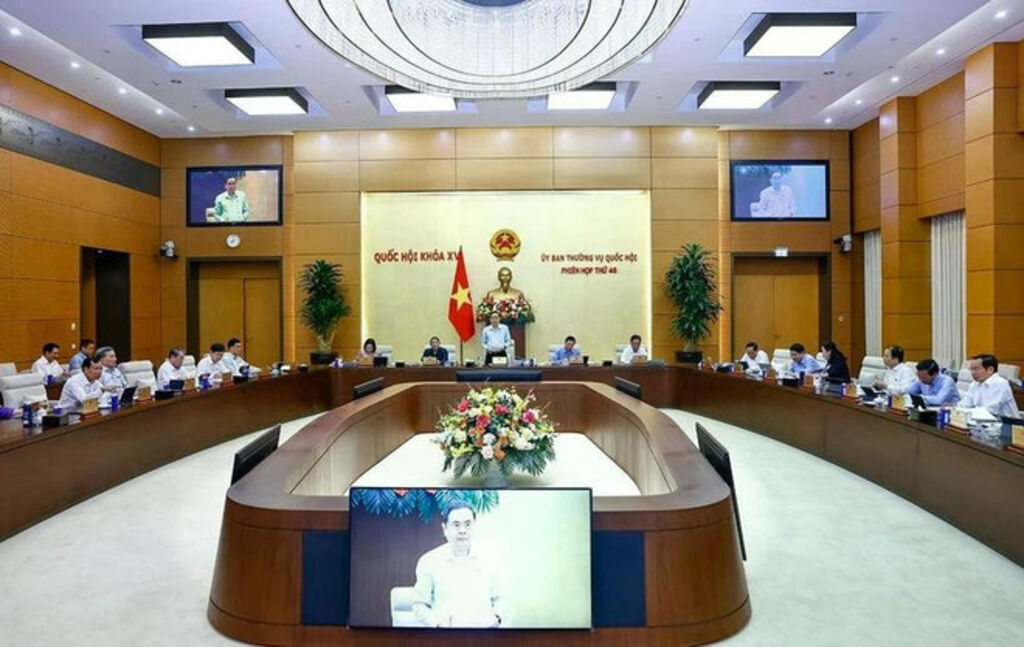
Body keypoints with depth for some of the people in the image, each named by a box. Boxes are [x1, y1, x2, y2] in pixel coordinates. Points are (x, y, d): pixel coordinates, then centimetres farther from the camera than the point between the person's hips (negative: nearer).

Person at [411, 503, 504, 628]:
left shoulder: (486, 560, 7)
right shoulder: (428, 561, -1)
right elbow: (419, 605, 3)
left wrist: (497, 616, 0)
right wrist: (438, 623, -10)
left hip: (486, 625, 2)